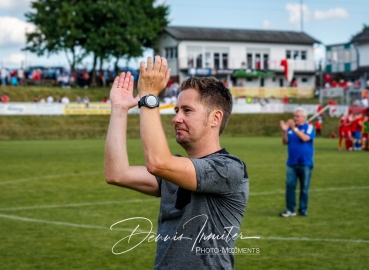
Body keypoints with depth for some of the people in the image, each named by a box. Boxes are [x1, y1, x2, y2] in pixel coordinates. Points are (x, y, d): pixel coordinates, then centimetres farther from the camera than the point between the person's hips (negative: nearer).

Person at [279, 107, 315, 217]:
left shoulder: (309, 128, -2)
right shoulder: (290, 128, 6)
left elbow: (305, 138, -20)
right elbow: (285, 142, 0)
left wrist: (294, 128, -27)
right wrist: (285, 131, -15)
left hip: (305, 163, -3)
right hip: (292, 163, 3)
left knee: (304, 188, 4)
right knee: (289, 185, -2)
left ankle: (303, 209, 14)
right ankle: (290, 210, 1)